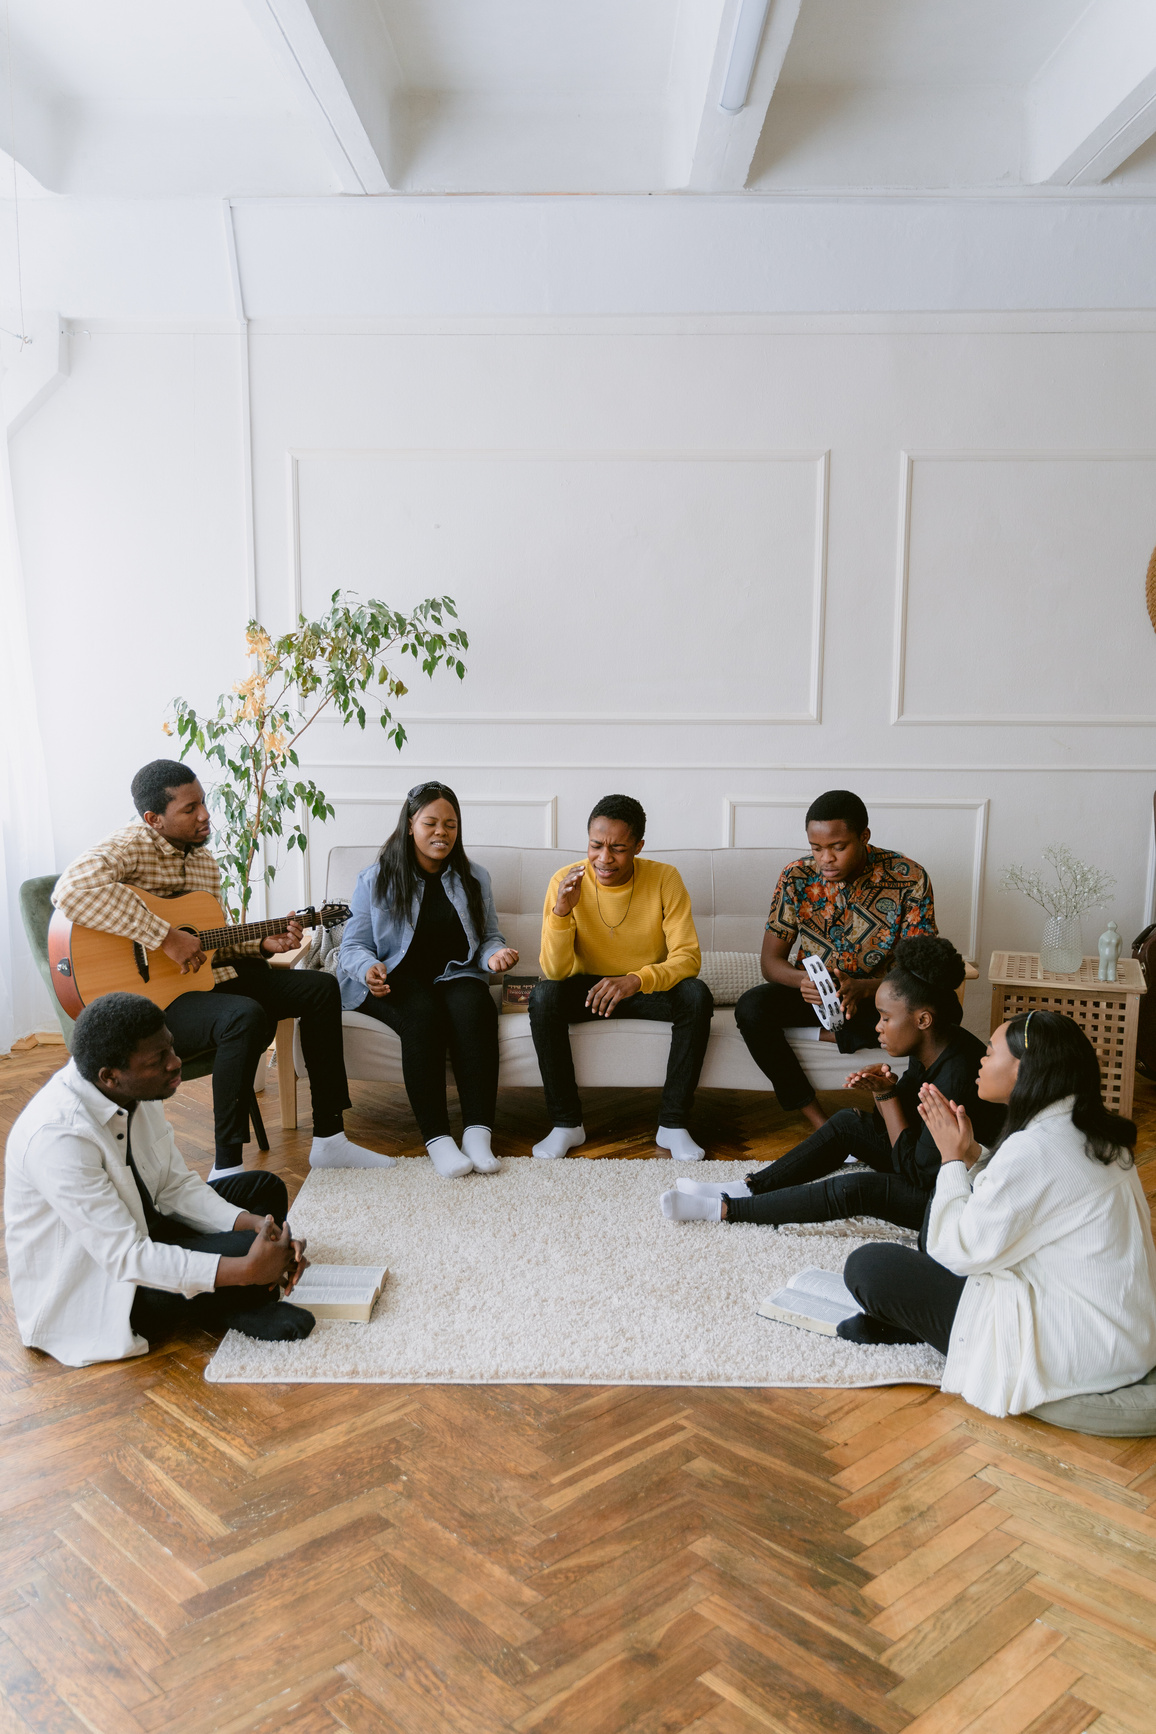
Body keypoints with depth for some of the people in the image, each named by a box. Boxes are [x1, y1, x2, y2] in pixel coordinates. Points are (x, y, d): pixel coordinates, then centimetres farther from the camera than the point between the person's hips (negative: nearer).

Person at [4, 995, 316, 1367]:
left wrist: (256, 1224, -16)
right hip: (85, 1292, -9)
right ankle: (226, 1313, 6)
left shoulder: (134, 1092, -8)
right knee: (244, 1251, -26)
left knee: (264, 1189, 6)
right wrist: (247, 1270, -34)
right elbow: (124, 1257, -32)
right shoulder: (57, 1137, -33)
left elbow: (176, 1186, 0)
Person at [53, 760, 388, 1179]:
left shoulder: (204, 861, 13)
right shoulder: (131, 846, -15)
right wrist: (166, 937, -35)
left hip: (206, 975, 10)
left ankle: (328, 1139, 8)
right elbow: (73, 889, -38)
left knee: (320, 988, 4)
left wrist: (263, 944, 2)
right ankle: (227, 1169, -25)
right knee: (246, 1016, -37)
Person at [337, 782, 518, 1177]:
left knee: (474, 1007, -33)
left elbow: (488, 937, 14)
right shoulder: (376, 880, 4)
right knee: (423, 1014, -36)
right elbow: (353, 946, 1)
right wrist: (369, 968, -22)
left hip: (454, 977, 2)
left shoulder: (474, 878, 13)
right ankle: (437, 1140, -37)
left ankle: (478, 1132, -37)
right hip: (393, 980, -2)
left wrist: (495, 954, -11)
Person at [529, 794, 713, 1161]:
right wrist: (561, 911, -35)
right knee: (543, 996, -29)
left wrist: (636, 980, -38)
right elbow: (555, 972, -18)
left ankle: (673, 1124, -18)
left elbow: (688, 958, -19)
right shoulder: (566, 881, -14)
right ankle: (566, 1124, -16)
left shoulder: (664, 879, -15)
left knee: (697, 995, -29)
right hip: (588, 987, 0)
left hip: (650, 989, 0)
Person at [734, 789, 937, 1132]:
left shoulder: (908, 878, -15)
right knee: (751, 1007, -28)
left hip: (880, 995, -1)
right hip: (815, 996, 1)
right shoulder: (797, 877, -9)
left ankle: (822, 1036, -16)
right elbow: (771, 961, -8)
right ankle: (819, 1122, -21)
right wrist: (802, 981, -32)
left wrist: (863, 989, -36)